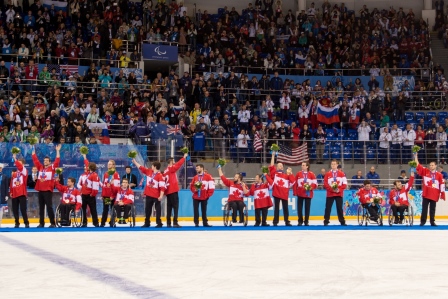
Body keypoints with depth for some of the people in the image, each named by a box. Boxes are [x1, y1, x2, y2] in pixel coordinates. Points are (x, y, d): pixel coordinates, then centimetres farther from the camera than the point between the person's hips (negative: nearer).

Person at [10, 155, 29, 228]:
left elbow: (20, 167, -23)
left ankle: (26, 223, 1)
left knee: (23, 209, -8)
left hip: (22, 193, -5)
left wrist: (15, 159, -29)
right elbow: (11, 183, 14)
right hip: (14, 194, 5)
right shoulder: (14, 173, 12)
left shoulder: (24, 171, -2)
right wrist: (11, 192, 8)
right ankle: (17, 223, 18)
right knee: (15, 210, 7)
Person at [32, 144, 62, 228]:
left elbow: (57, 161, -9)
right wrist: (33, 150, 9)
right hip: (40, 190, 5)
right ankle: (41, 223, 15)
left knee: (49, 207, -7)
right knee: (41, 207, 9)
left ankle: (53, 223, -3)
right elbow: (35, 160, 12)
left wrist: (57, 151, -15)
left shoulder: (52, 167, 1)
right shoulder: (40, 167, 12)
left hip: (48, 190, -5)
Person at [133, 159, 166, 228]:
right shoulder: (149, 171, 5)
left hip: (156, 196, -7)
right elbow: (141, 167, 16)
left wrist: (161, 196, -23)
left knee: (158, 209, 1)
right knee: (147, 209, 14)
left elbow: (162, 186, -19)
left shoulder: (160, 176, -16)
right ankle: (147, 223, 23)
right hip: (148, 194, 7)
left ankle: (159, 223, 5)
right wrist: (135, 162, 19)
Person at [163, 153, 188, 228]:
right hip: (173, 191, -8)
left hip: (168, 191, 8)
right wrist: (184, 157, -9)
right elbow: (178, 164, -17)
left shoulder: (166, 171, 14)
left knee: (169, 207, 10)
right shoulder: (171, 169, -9)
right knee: (175, 206, -9)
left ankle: (168, 223, 11)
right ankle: (175, 222, -16)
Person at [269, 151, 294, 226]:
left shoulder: (286, 175, 13)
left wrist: (290, 173, -7)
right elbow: (271, 166, -6)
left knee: (285, 208, 7)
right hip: (276, 193, -2)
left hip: (284, 194, 2)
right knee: (276, 208, 3)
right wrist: (273, 156, -9)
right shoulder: (274, 173, 6)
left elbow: (292, 181, 2)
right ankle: (275, 222, 7)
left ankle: (287, 221, 13)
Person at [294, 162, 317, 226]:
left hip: (308, 194, -1)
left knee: (307, 208, 2)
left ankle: (306, 221, 11)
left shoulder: (311, 174, 0)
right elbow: (295, 183, 4)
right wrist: (295, 192, -3)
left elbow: (315, 183, 0)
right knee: (299, 208, 2)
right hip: (300, 194, 1)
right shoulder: (298, 174, 4)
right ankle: (300, 221, 12)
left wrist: (311, 187, -18)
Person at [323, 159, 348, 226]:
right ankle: (326, 221, 3)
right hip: (330, 194, 0)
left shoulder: (341, 174, 4)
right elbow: (325, 184, -3)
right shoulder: (327, 174, 3)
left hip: (339, 194, 0)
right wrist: (331, 189, -16)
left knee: (339, 208, 3)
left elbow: (344, 184, 1)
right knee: (328, 208, -2)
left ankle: (342, 221, 8)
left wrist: (339, 189, -13)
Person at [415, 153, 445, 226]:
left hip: (434, 195, 0)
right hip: (426, 194, 0)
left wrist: (442, 194, -2)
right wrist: (415, 157, -8)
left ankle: (432, 221, 15)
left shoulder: (439, 175, 2)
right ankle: (423, 221, 7)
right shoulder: (425, 171, 4)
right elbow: (418, 165, -1)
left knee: (432, 209, 8)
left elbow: (442, 184, 2)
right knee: (424, 208, 2)